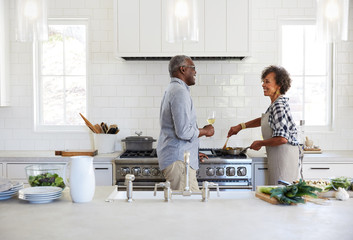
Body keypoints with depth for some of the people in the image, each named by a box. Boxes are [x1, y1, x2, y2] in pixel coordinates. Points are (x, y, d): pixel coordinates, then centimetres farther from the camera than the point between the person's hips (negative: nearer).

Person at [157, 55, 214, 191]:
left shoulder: (172, 90, 20)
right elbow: (184, 132, -22)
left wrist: (193, 153, 29)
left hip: (174, 158, 10)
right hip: (178, 160, -10)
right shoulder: (180, 92, -14)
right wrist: (205, 131, -4)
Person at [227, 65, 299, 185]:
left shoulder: (279, 105, -18)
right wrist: (240, 126, 23)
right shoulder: (275, 104, 11)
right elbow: (264, 119, 30)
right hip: (277, 155, 10)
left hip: (285, 155, -10)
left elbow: (282, 138, -25)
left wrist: (260, 143, -11)